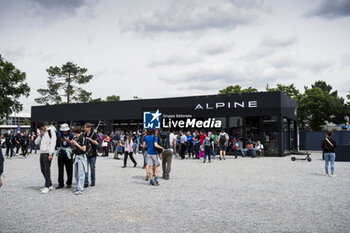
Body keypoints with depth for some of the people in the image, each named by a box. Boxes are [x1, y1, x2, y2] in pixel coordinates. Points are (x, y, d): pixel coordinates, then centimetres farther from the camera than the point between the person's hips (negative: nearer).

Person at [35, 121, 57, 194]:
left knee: (47, 170, -8)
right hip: (42, 153, 9)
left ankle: (47, 187, -3)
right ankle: (50, 185, 18)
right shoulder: (42, 132, 18)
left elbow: (53, 142, -13)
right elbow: (36, 142, 16)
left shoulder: (51, 131, -7)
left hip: (48, 153, -8)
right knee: (43, 170, 10)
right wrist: (40, 135, 0)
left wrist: (50, 154, -17)